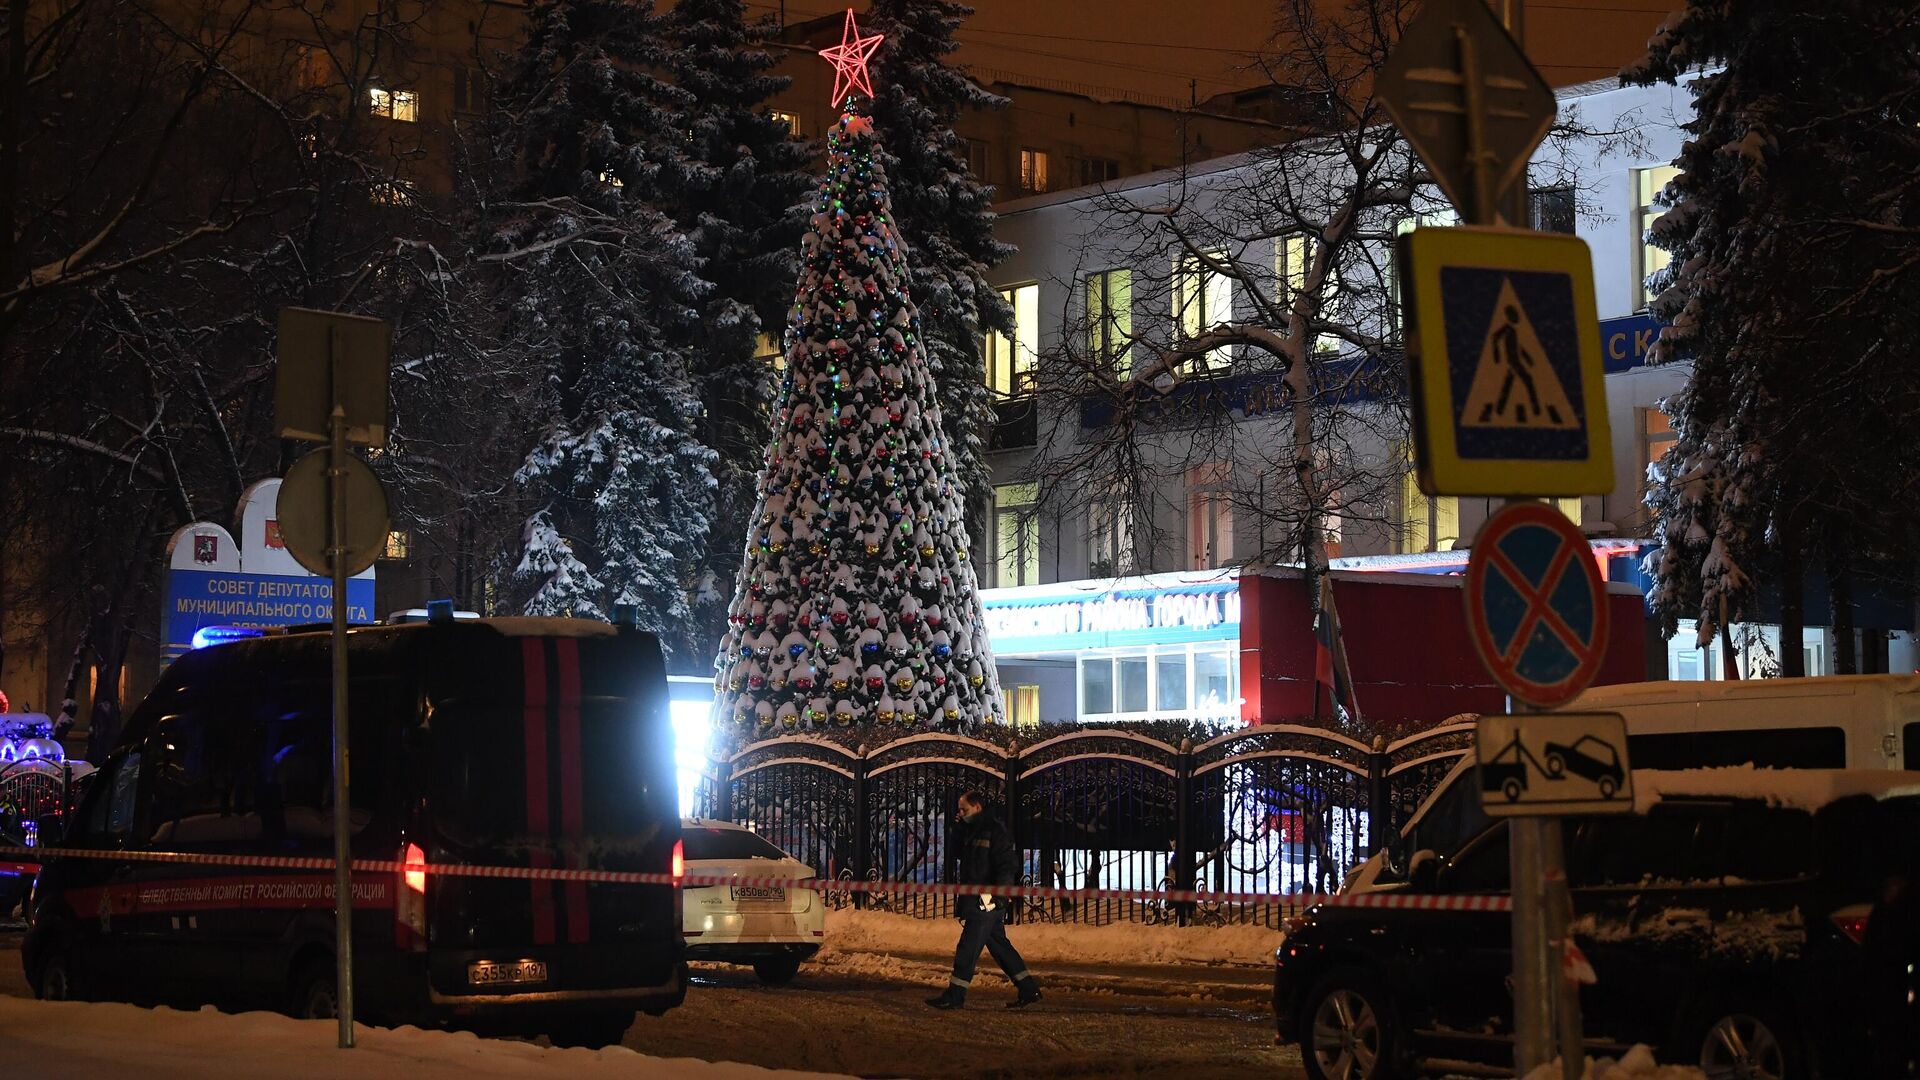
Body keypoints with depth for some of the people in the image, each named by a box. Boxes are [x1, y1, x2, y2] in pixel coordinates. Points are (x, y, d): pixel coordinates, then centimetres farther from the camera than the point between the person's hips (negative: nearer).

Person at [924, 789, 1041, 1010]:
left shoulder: (996, 831, -13)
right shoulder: (972, 830, 17)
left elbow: (1007, 865, -19)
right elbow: (955, 851, 22)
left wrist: (1000, 894, -27)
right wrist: (958, 827, 9)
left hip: (987, 901, -10)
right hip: (975, 900, 10)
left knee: (968, 947, -7)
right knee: (999, 946, 13)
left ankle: (954, 996, -4)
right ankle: (1029, 990, 17)